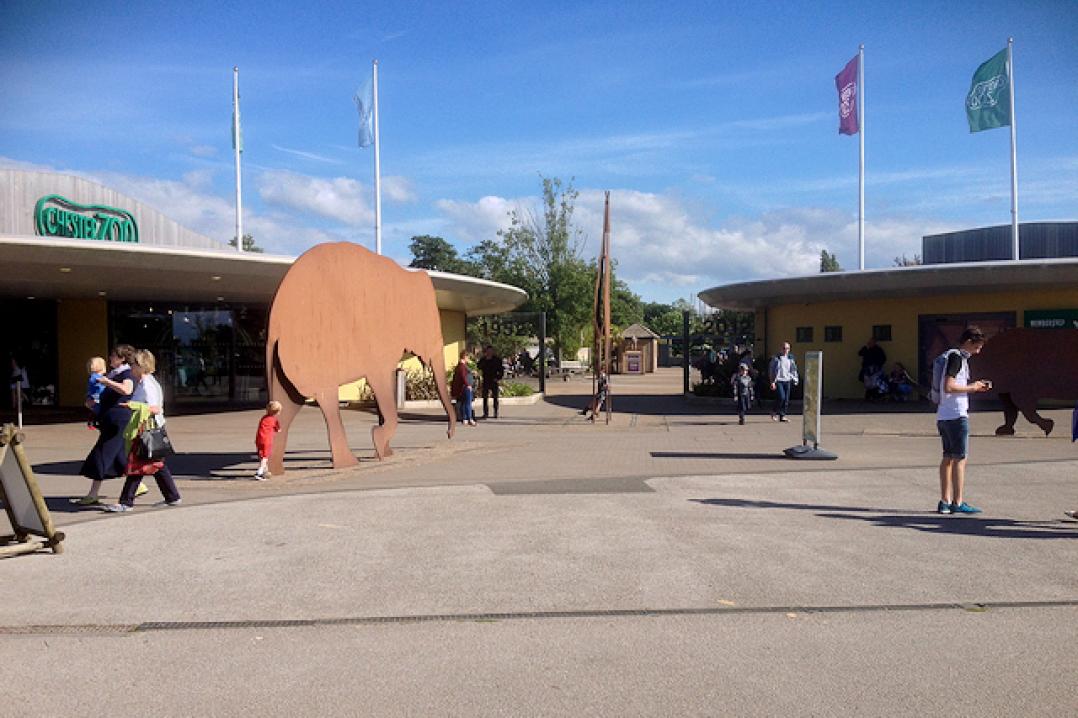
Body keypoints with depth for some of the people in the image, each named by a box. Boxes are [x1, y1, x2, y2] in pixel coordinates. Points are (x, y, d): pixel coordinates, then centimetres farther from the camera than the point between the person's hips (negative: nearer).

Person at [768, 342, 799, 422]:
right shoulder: (776, 358, -2)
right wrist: (772, 382, -8)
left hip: (787, 381, 5)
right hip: (779, 380, -5)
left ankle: (782, 416, 10)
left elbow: (794, 369, 17)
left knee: (786, 399, 2)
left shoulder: (790, 358, 11)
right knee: (781, 397, -17)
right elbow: (771, 370, -2)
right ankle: (774, 412, 3)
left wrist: (795, 379, 5)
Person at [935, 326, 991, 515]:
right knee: (960, 458, -4)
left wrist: (976, 387, 13)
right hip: (956, 416, -10)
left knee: (948, 458, 11)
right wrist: (972, 388, -9)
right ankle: (957, 503, -1)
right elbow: (949, 387, -22)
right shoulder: (957, 357, -12)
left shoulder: (958, 357, 18)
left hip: (944, 416, 10)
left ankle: (945, 501, 14)